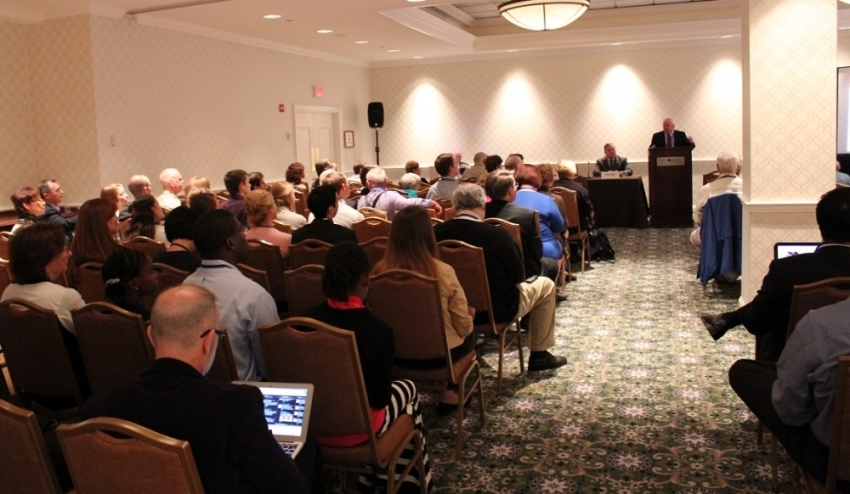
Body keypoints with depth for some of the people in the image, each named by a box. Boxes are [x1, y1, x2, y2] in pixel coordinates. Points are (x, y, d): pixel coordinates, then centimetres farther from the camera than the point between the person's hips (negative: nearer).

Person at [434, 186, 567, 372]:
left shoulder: (437, 232, -12)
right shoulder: (498, 235, -22)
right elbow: (518, 278, -8)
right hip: (497, 309, -5)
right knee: (546, 285, 17)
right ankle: (539, 355, 24)